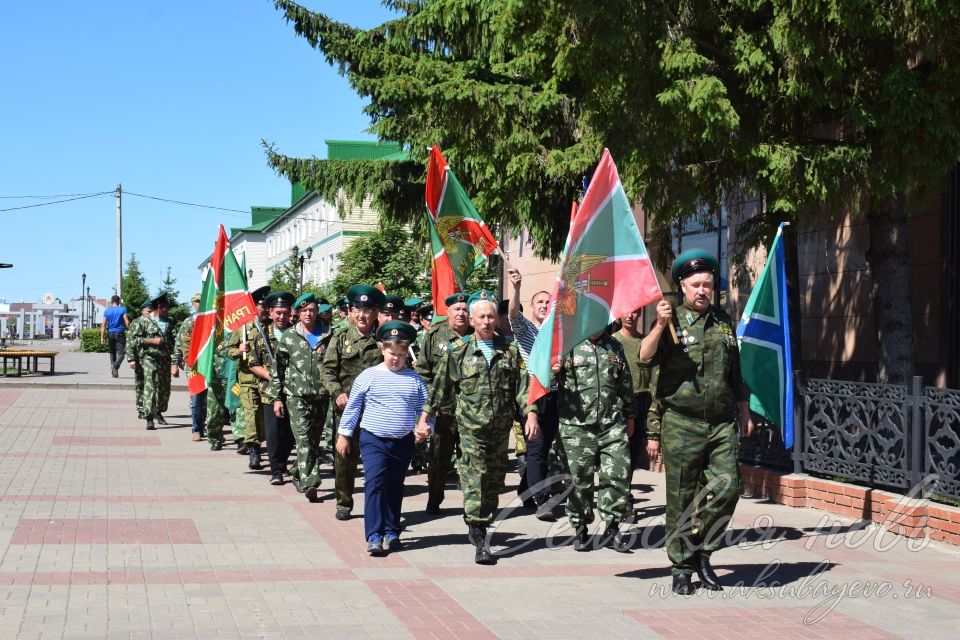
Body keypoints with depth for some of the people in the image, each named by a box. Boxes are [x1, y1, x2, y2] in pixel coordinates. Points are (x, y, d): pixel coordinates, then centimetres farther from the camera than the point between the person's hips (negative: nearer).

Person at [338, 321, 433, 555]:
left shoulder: (415, 380, 4)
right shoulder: (368, 376, -1)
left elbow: (424, 408, 9)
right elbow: (352, 406, 4)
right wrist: (344, 434, 4)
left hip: (403, 442, 3)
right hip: (373, 439, -2)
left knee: (395, 487, 12)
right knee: (375, 484, -12)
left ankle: (391, 532, 23)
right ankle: (374, 536, -12)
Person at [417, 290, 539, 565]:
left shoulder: (511, 351, 8)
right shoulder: (459, 353, 3)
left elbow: (523, 385, 5)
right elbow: (440, 386, 5)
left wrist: (531, 414, -7)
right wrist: (424, 418, 2)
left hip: (501, 428, 3)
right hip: (471, 428, -3)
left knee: (495, 480, 10)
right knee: (475, 479, -11)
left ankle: (478, 527, 28)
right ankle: (480, 542, -13)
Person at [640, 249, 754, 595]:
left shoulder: (723, 322, 14)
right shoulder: (671, 320, -1)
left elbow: (735, 372, 24)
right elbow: (645, 357, -15)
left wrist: (744, 411, 24)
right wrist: (660, 325, -30)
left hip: (722, 424, 4)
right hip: (681, 425, -4)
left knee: (728, 487, -7)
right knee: (682, 500, 2)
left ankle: (702, 552, 13)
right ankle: (682, 566, 16)